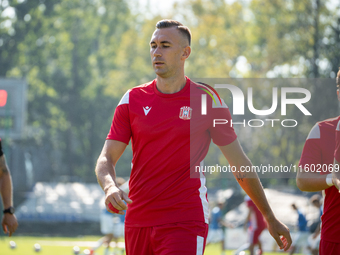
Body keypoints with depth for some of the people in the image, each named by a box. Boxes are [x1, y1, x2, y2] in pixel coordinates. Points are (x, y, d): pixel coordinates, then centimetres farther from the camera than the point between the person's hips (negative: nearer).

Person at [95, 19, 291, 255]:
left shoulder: (207, 100, 1)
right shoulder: (133, 100, 7)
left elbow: (240, 165, 8)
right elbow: (106, 158, 6)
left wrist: (270, 218, 12)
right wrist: (110, 187, -17)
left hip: (185, 224, -3)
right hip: (137, 223, 3)